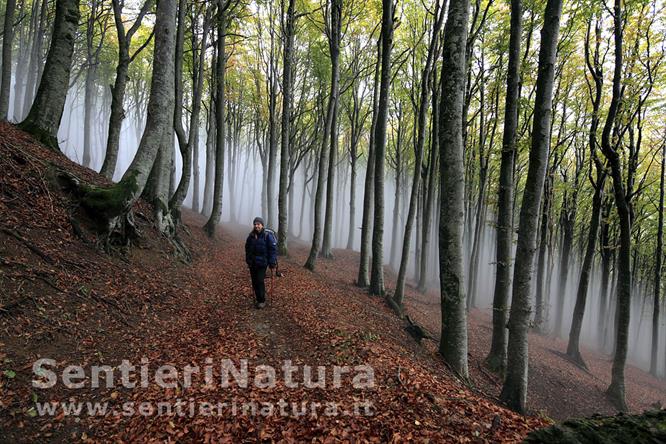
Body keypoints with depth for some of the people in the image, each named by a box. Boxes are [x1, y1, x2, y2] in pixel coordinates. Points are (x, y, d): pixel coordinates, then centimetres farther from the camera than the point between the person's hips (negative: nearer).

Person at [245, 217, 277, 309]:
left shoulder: (267, 235, -12)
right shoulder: (251, 235, 5)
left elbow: (273, 249, -12)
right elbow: (247, 248, 18)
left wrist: (272, 262, -14)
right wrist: (248, 260, 16)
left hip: (262, 263, -5)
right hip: (252, 263, 5)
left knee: (260, 281, -8)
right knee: (254, 281, 10)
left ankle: (262, 301, 6)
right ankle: (257, 298, 24)